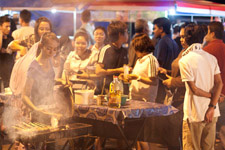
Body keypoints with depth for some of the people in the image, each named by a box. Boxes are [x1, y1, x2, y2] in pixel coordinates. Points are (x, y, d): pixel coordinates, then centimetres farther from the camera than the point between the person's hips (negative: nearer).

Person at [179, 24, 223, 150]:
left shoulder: (184, 60, -12)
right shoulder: (211, 58, 4)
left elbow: (194, 89, -14)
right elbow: (219, 83, -4)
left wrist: (211, 95, 1)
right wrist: (212, 107, -8)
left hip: (195, 114, -5)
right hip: (212, 113, 5)